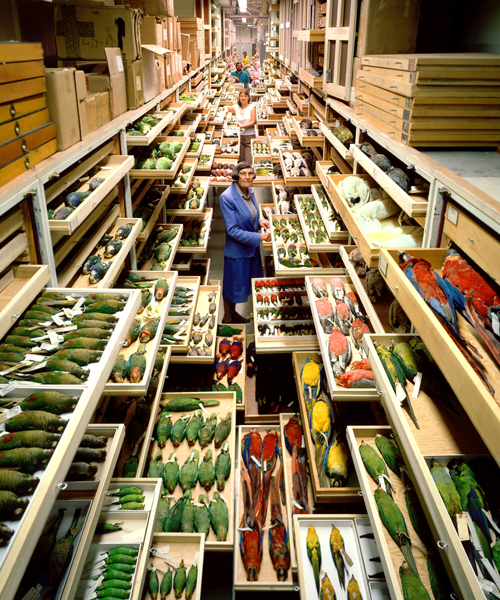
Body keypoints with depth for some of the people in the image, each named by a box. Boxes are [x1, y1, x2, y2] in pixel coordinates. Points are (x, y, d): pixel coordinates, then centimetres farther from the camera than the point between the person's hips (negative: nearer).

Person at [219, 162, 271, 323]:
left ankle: (233, 314, 39)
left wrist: (259, 222, -5)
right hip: (237, 251, -8)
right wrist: (259, 237, -27)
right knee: (234, 286, 9)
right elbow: (232, 230, -24)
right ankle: (228, 318, 31)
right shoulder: (227, 197, -24)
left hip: (252, 248, 8)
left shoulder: (250, 192, 0)